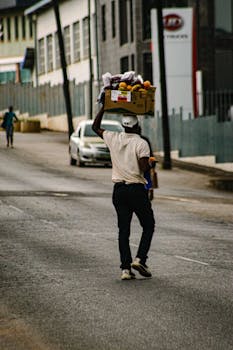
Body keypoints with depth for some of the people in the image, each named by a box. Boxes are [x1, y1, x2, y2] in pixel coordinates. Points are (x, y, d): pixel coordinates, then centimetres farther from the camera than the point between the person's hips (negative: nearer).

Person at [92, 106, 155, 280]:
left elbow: (96, 127, 20)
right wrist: (151, 165, 3)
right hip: (137, 189, -4)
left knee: (123, 230, 6)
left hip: (118, 190, 4)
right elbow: (144, 167, -19)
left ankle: (125, 268, -1)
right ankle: (140, 259, -7)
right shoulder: (141, 143, -10)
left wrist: (104, 107, 22)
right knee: (148, 226, 10)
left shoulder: (113, 138, 4)